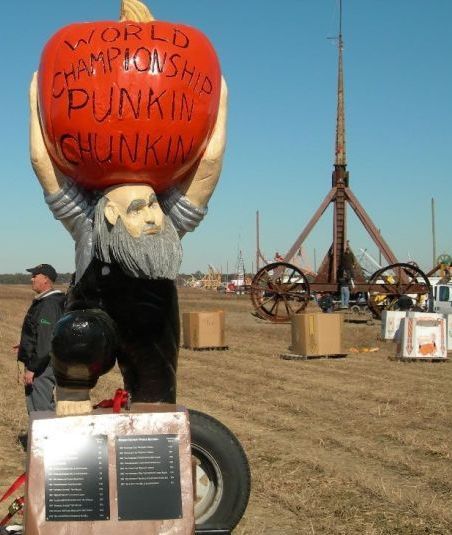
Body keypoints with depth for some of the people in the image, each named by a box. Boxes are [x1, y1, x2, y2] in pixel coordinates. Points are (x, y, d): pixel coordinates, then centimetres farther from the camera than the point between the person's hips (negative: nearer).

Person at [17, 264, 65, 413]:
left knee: (39, 410, -7)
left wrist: (32, 368, -23)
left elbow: (45, 340, -23)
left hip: (41, 366, -11)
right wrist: (25, 347, 25)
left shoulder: (48, 305, -19)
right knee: (48, 408, 16)